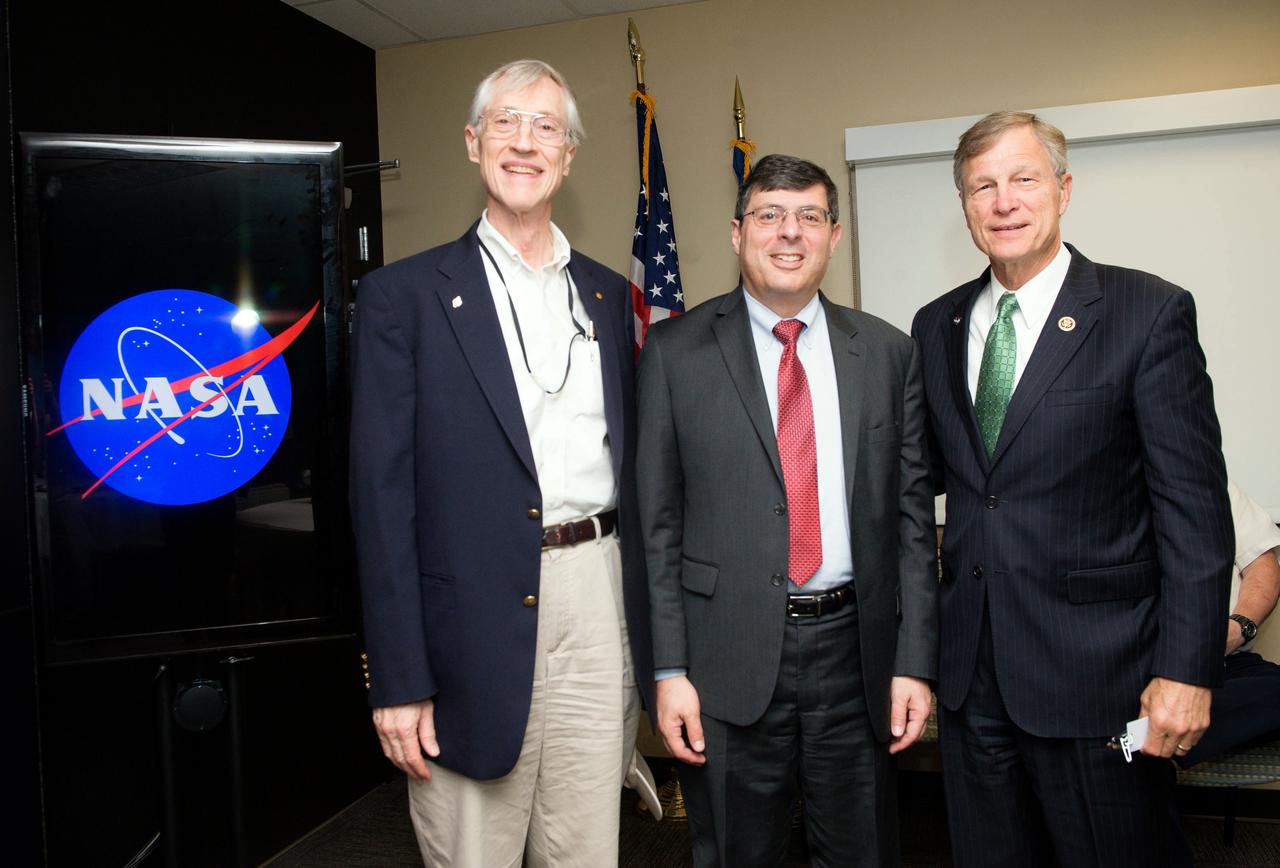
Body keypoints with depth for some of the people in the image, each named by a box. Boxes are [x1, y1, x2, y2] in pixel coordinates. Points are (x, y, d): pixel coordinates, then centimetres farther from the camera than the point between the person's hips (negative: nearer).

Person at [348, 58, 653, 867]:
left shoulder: (608, 293, 12)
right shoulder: (406, 293, -1)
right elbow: (383, 494, -5)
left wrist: (650, 625, 12)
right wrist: (399, 678, -9)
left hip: (600, 604, 4)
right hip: (477, 620, -3)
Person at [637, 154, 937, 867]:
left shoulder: (889, 353, 5)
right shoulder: (676, 352, -2)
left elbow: (912, 514, 4)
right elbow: (657, 521, -3)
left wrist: (915, 661, 0)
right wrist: (669, 670, -7)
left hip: (854, 650, 2)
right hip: (729, 656, -2)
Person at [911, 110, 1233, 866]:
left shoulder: (1149, 313, -7)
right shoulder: (936, 326, 7)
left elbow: (1194, 506, -10)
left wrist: (1187, 669, -13)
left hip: (1095, 670, -4)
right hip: (971, 669, 5)